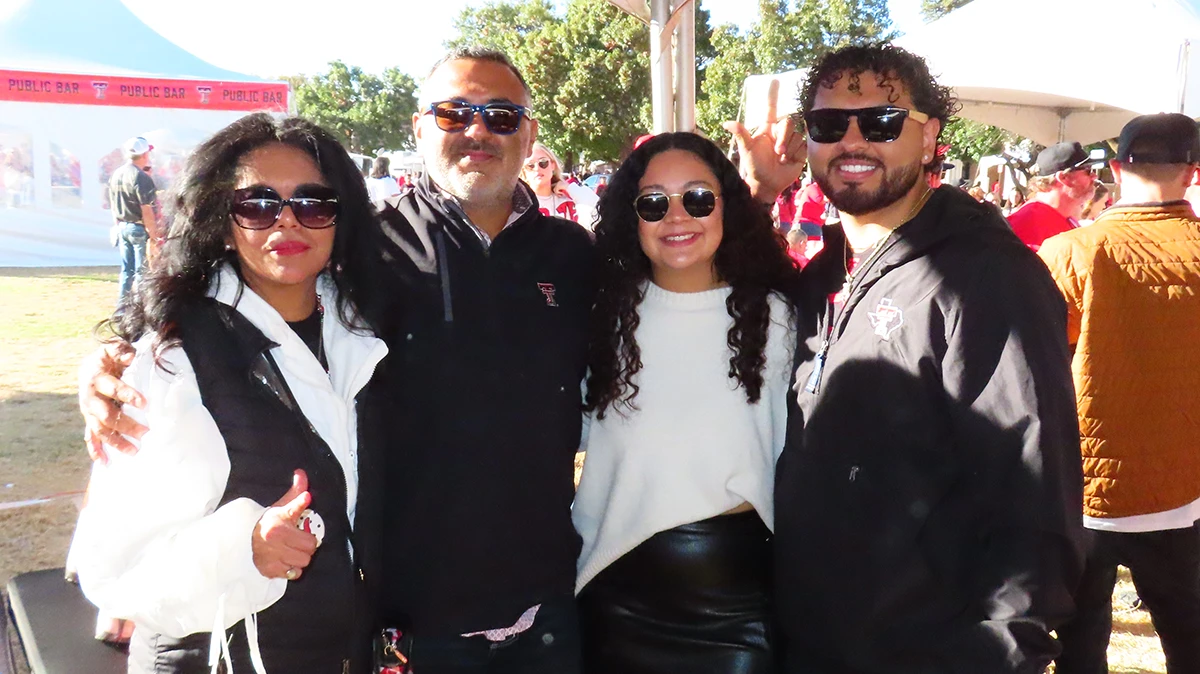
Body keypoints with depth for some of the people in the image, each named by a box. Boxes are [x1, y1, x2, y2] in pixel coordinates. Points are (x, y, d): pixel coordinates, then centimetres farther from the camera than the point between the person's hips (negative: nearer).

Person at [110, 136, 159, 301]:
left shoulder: (116, 175, 7)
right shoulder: (141, 177, -18)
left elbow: (113, 205, 14)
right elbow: (147, 211, -19)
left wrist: (118, 225, 21)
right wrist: (154, 235, -14)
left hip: (122, 227, 8)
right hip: (139, 228, -8)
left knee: (126, 269, 15)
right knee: (142, 270, 0)